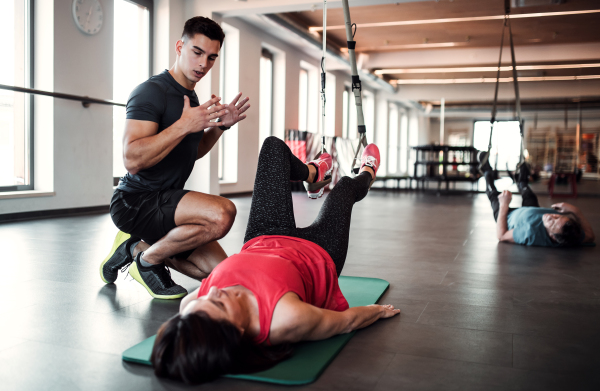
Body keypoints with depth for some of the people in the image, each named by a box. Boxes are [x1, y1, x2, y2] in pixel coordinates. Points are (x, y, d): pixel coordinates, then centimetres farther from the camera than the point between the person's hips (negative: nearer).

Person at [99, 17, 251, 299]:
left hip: (163, 201, 9)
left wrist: (220, 125, 8)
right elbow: (132, 159, -28)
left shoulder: (191, 97, 12)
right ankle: (148, 261, -7)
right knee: (222, 213, -33)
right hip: (135, 202, -9)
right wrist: (184, 125, -29)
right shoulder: (152, 91, -16)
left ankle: (138, 247, 18)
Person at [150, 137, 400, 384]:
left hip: (260, 242, 4)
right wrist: (381, 310, -8)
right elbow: (347, 320, -28)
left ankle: (312, 172, 56)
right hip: (318, 254, -3)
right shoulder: (287, 319, -50)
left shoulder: (194, 307, -40)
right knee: (345, 185, 24)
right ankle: (366, 176, 69)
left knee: (274, 146, 15)